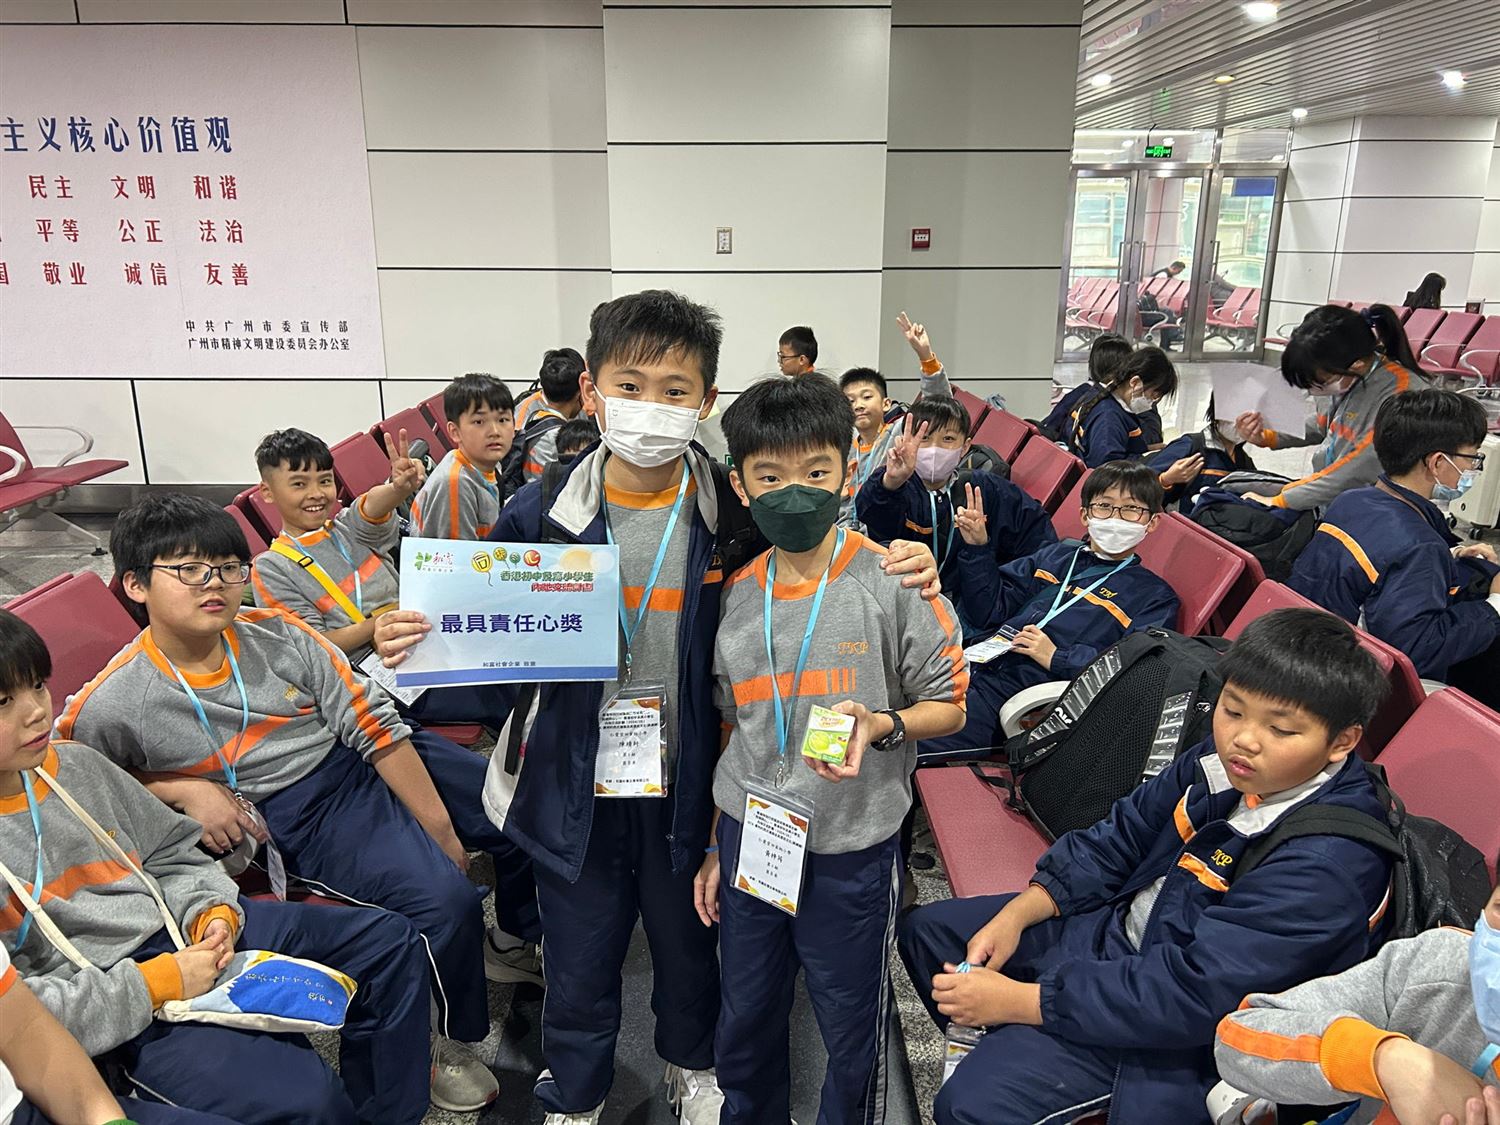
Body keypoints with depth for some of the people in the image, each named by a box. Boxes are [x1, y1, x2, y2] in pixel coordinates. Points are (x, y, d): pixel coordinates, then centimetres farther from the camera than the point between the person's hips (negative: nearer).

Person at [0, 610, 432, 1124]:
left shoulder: (74, 763, 4)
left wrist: (212, 911, -4)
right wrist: (155, 984, -19)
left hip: (182, 928, 8)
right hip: (123, 1014, -7)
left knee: (390, 940, 6)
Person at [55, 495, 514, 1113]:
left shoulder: (277, 634, -7)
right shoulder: (114, 704, -13)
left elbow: (373, 723, -7)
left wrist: (440, 828, -10)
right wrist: (181, 789, -11)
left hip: (380, 762, 4)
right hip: (298, 819, -4)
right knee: (445, 901, -26)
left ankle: (521, 935, 32)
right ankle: (453, 1041, 3)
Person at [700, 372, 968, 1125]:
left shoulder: (895, 582, -13)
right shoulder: (737, 596, 0)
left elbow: (948, 705, -5)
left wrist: (882, 725, -26)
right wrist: (716, 848, 14)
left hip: (852, 848, -3)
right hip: (749, 838, 4)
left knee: (851, 1033, 14)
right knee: (744, 1020, 21)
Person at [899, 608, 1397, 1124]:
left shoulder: (1326, 863, -30)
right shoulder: (1225, 763, -8)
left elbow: (1193, 990, -32)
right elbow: (1120, 836, 6)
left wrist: (1016, 999, -29)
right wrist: (1017, 914, -5)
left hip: (1179, 1027, -8)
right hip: (1120, 925, 8)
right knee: (926, 929, 14)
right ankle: (1004, 1053, 33)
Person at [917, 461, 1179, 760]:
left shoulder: (1155, 597, 9)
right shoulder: (1057, 555, 23)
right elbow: (991, 613, 21)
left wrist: (1057, 658, -13)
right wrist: (977, 549, 8)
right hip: (977, 663, 6)